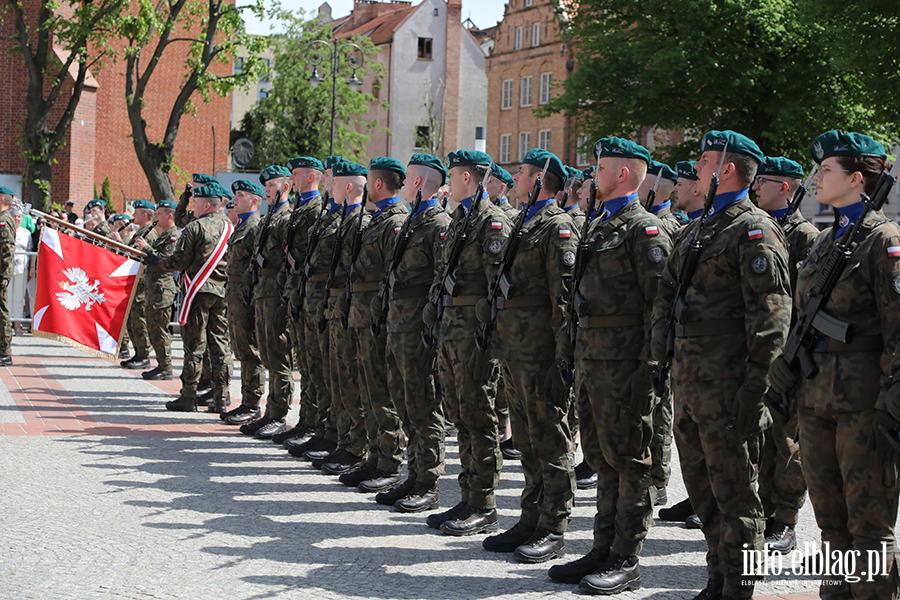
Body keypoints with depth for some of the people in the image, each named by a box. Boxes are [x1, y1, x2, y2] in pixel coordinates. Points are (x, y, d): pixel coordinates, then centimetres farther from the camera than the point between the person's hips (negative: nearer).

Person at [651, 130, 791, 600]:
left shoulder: (754, 231, -11)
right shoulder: (697, 230, 17)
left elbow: (771, 313, -16)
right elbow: (668, 287, 26)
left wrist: (757, 385, -20)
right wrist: (661, 342, 14)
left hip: (728, 381, -9)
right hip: (688, 380, 9)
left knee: (733, 491, -2)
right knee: (701, 486, 15)